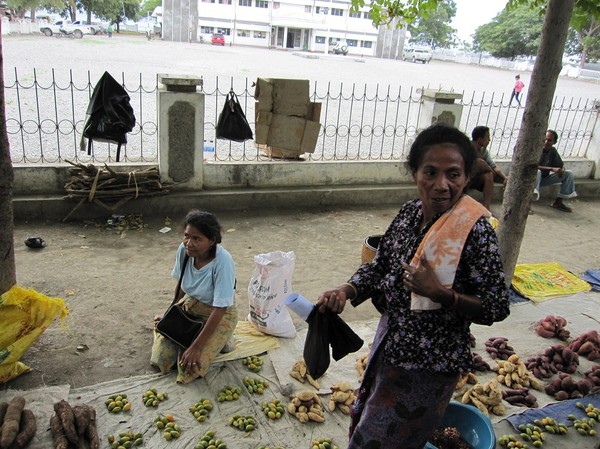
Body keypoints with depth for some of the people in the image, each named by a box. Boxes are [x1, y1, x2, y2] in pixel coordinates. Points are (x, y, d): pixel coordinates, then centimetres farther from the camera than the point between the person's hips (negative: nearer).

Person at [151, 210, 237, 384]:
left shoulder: (222, 262, -32)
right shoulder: (184, 250, -16)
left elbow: (219, 309, -28)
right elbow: (181, 285, 4)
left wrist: (196, 347, -26)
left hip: (218, 314, -5)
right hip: (190, 305, 5)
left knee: (189, 368, -17)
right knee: (161, 359, -7)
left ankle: (218, 342, 10)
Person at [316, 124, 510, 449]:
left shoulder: (475, 231, -22)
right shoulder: (409, 213, -5)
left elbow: (496, 307, -17)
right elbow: (379, 266, 4)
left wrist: (440, 293, -30)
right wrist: (347, 291, -13)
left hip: (429, 364, -7)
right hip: (390, 345, 7)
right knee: (363, 423, 28)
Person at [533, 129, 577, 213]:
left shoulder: (553, 151, 1)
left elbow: (561, 165, 10)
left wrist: (561, 170, -16)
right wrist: (552, 169, -32)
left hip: (545, 178, 7)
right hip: (534, 177, -6)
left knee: (569, 173, -2)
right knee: (537, 171, -38)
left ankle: (558, 202, -3)